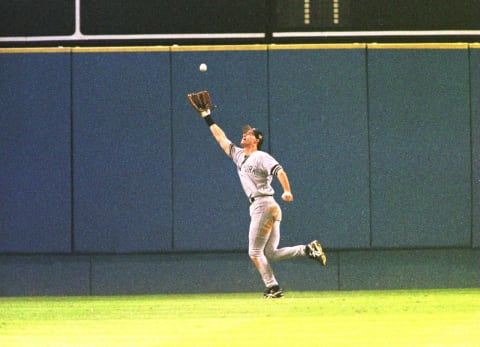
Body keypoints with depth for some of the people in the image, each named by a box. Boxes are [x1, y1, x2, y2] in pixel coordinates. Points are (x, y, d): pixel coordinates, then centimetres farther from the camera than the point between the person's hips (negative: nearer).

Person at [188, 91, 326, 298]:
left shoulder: (261, 157, -3)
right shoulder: (238, 155, 21)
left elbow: (279, 171, -18)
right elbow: (221, 138, 29)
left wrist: (287, 192, -33)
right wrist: (207, 117, 29)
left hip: (264, 205, -8)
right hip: (257, 208, 8)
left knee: (255, 252, -8)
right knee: (270, 254, 3)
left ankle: (272, 287, -9)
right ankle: (308, 250, 0)